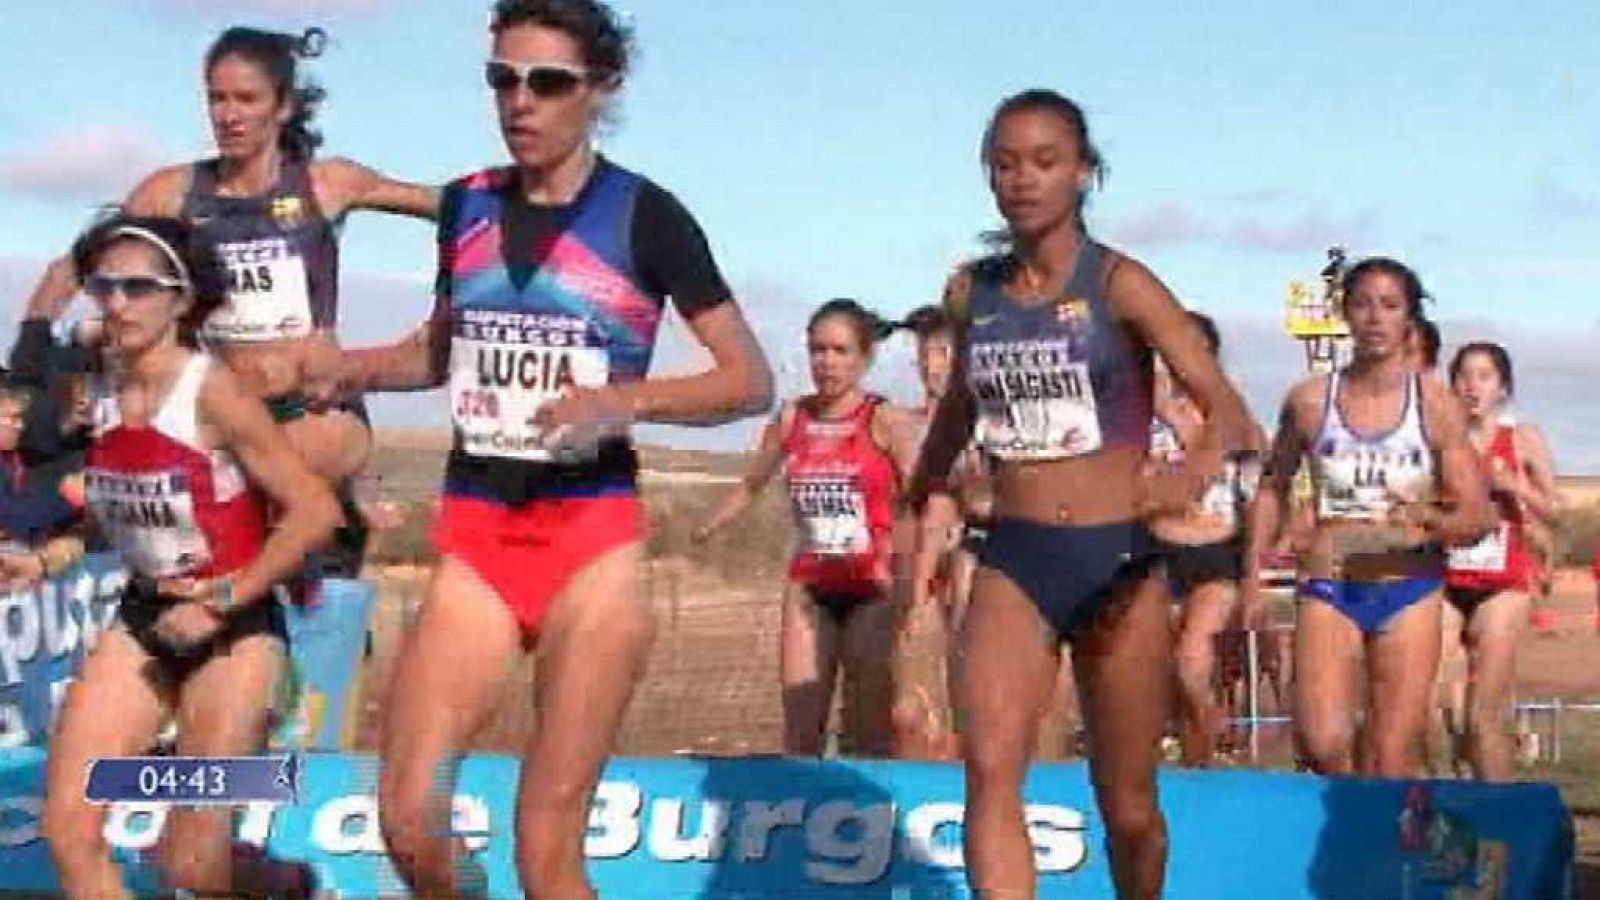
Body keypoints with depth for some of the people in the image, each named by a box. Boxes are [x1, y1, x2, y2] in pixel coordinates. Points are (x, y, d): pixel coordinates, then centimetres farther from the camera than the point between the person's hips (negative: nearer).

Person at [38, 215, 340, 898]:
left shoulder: (212, 392, -17)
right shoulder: (99, 396, 2)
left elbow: (316, 510, -20)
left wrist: (222, 603, -18)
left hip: (234, 630, -6)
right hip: (142, 622, 6)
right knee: (67, 834, -6)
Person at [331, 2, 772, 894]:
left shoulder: (642, 214, -6)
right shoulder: (467, 205, 8)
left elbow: (752, 382, -5)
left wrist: (627, 400, -21)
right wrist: (329, 367, 7)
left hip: (591, 541, -4)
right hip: (474, 535, 4)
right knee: (409, 822, -5)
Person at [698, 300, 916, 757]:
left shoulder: (886, 421, -6)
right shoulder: (791, 418, 5)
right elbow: (750, 486, 19)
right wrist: (702, 531, 12)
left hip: (872, 589, -4)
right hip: (810, 587, 4)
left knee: (870, 737, -2)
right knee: (799, 736, 3)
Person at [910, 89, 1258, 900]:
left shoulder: (1120, 285, -7)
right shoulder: (971, 293, 5)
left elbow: (1227, 409, -15)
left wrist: (1192, 473, -35)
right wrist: (920, 498, 32)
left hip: (1118, 559, -2)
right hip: (1012, 561, 2)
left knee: (1127, 806, 11)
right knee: (990, 770, -22)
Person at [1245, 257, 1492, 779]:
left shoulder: (1435, 406, -1)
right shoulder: (1309, 400, 1)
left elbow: (1475, 518, 1)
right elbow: (1273, 488, 17)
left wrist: (1428, 522, -21)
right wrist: (1252, 577, 11)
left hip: (1409, 591, 0)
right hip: (1328, 586, 0)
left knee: (1391, 765, 2)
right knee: (1322, 745, -18)